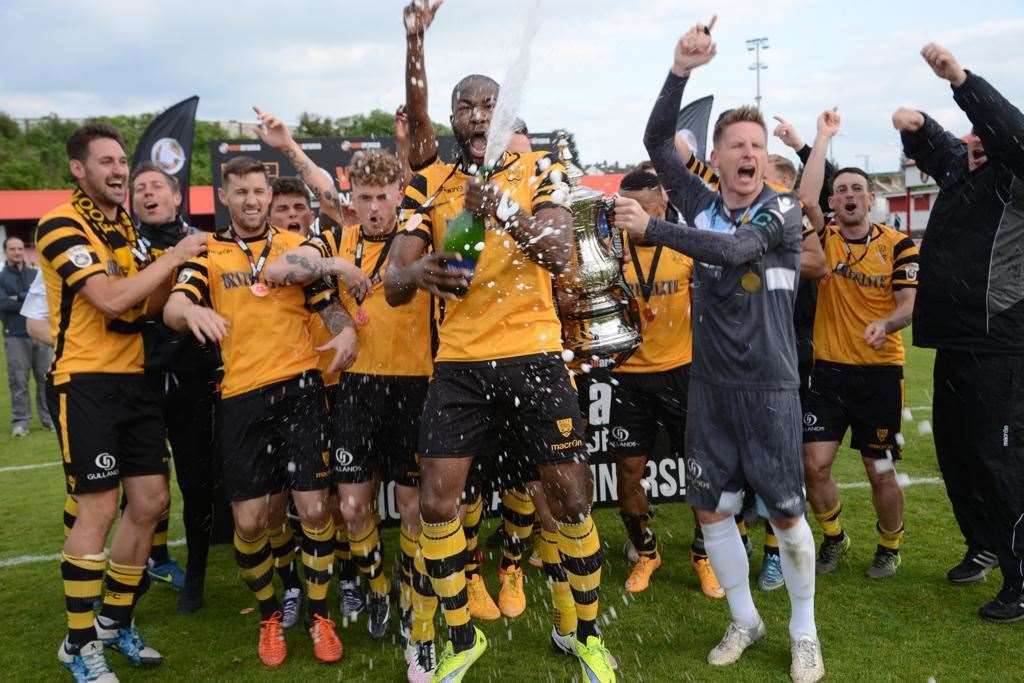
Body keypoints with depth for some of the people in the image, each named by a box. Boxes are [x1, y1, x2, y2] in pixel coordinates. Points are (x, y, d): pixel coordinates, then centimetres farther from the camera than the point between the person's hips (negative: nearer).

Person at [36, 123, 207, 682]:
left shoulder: (127, 227, 15)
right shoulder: (60, 226, -11)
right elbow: (110, 299, -23)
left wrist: (171, 268, -3)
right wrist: (173, 256, -15)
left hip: (133, 380, 8)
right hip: (85, 384, -8)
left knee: (150, 501, 8)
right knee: (98, 511, -5)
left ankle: (115, 621, 26)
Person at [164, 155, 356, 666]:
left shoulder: (297, 246, 11)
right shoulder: (208, 253, 7)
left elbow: (326, 303, 11)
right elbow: (172, 307, -7)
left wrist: (346, 329, -13)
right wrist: (191, 311, -31)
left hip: (300, 387, 0)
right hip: (242, 395, 0)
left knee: (314, 508, -3)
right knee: (249, 522, 1)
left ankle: (319, 616, 19)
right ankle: (270, 617, 26)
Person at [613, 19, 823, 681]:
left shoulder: (784, 209, -5)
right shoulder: (703, 204, 4)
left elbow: (734, 249, -24)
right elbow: (657, 140, -4)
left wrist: (652, 228, -27)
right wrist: (682, 69, -15)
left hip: (769, 386, -3)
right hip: (711, 384, 4)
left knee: (786, 513, 3)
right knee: (712, 510, 8)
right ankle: (745, 621, 29)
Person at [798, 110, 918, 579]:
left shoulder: (898, 245, -2)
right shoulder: (824, 238, 2)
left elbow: (909, 304, -6)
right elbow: (804, 198, -14)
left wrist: (886, 324, -29)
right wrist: (824, 136, -9)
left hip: (880, 371, -1)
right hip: (829, 369, 2)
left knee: (880, 472, 6)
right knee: (815, 465, -2)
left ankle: (889, 547, 31)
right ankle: (834, 538, 25)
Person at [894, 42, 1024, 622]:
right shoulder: (961, 170, 13)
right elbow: (935, 148, 29)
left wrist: (961, 80, -35)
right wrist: (918, 126, 7)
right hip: (954, 342, 9)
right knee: (956, 454, 17)